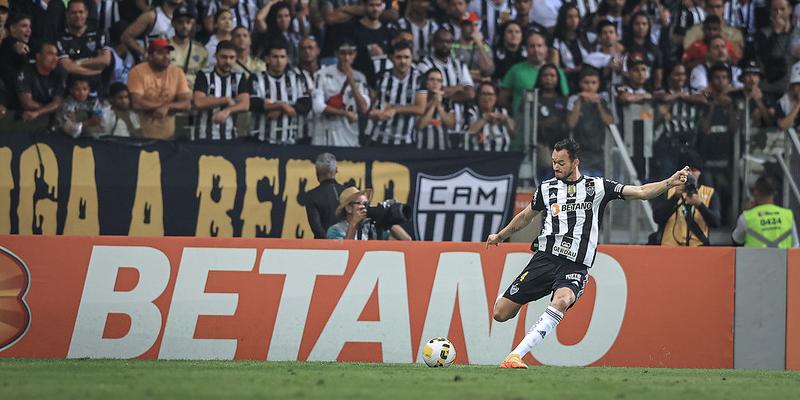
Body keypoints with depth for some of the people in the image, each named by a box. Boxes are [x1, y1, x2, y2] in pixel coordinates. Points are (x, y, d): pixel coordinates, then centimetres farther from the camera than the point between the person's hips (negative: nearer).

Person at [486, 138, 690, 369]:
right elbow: (526, 216, 30)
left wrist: (669, 183, -14)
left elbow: (641, 192, 0)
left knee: (561, 300, -37)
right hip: (545, 257, 2)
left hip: (576, 266, -2)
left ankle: (515, 356, -42)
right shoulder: (547, 188, 12)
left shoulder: (597, 187, 5)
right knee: (501, 313, -5)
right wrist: (500, 236, 39)